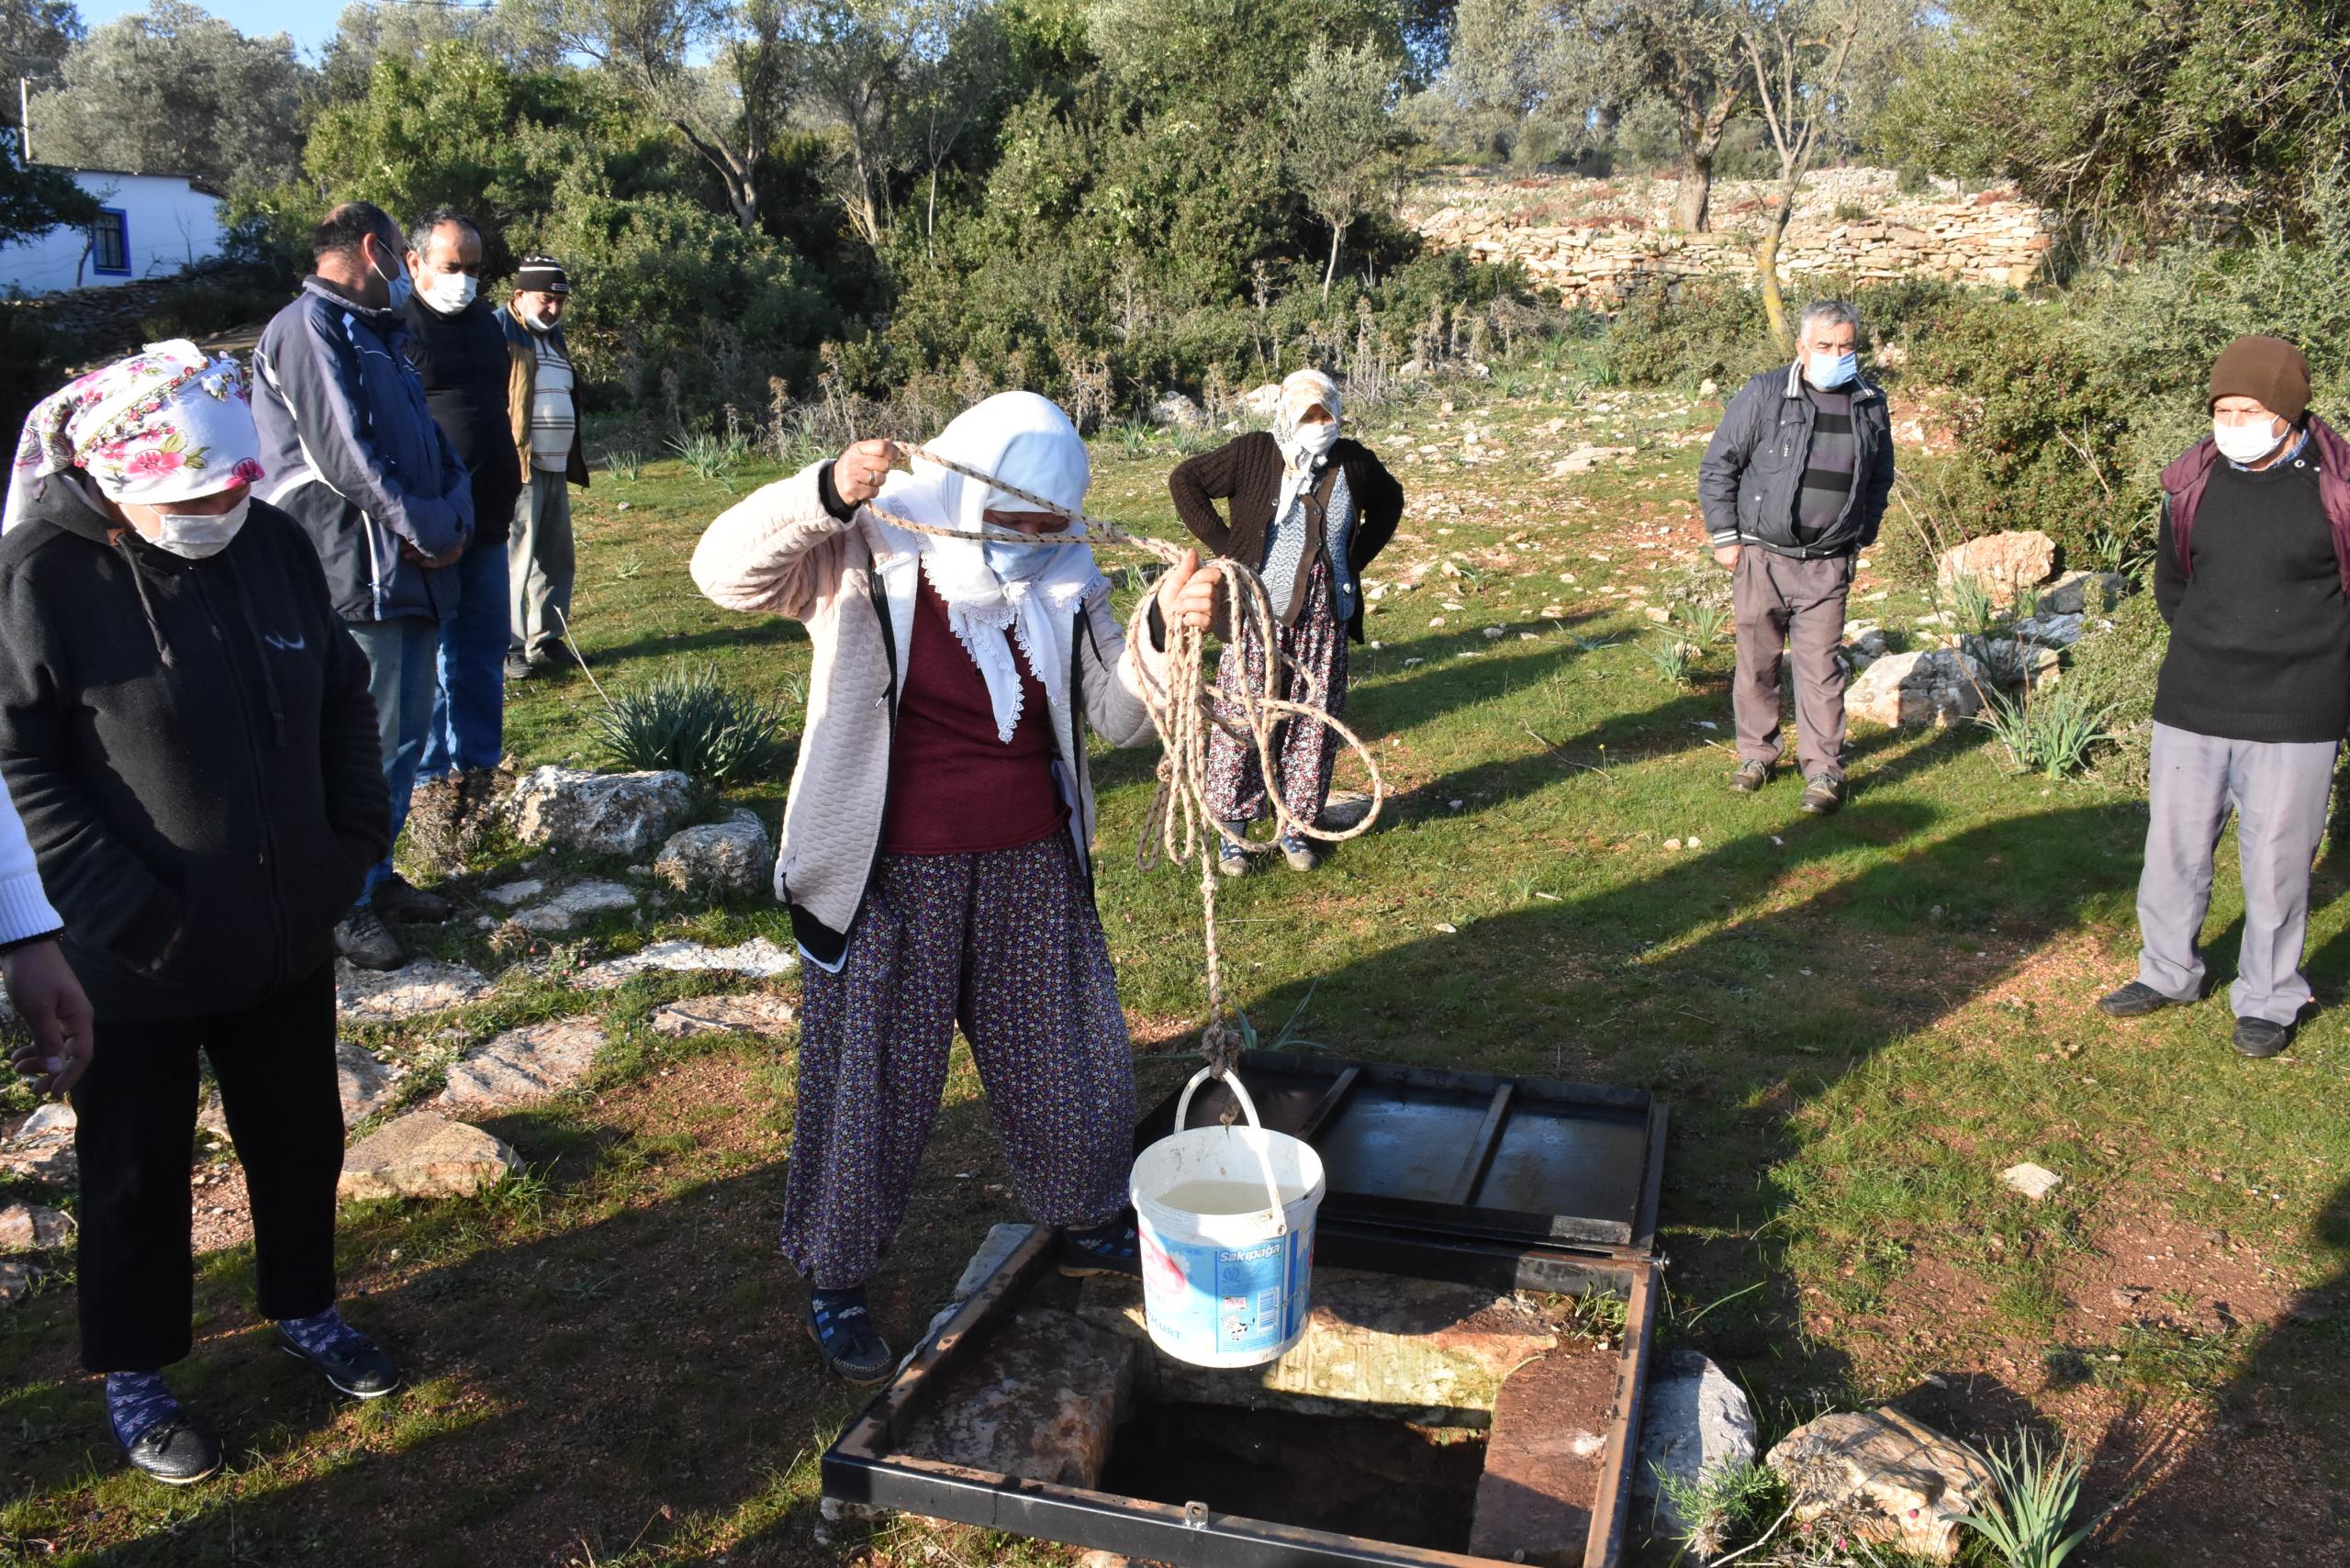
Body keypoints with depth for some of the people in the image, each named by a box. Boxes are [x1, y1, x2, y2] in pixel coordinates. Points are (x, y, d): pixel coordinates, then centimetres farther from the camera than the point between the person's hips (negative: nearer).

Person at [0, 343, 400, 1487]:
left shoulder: (273, 542, -4)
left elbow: (343, 696, 7)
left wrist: (356, 837, 1)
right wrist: (118, 902, -20)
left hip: (287, 931, 5)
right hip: (134, 959, -4)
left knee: (300, 1139, 21)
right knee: (137, 1175, 15)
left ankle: (304, 1311, 46)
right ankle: (132, 1378, 37)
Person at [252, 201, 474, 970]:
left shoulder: (380, 336, 22)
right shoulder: (309, 328, -9)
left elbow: (434, 446, 18)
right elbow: (344, 454, -17)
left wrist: (454, 517, -1)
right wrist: (429, 534, -11)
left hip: (414, 581, 9)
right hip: (358, 582, -9)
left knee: (404, 738, 14)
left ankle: (375, 876, 27)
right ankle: (342, 907, 5)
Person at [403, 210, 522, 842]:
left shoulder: (486, 324, 14)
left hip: (486, 525, 7)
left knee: (484, 654, 13)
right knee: (426, 660, 1)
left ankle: (478, 769, 24)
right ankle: (430, 780, 10)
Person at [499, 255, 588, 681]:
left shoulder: (554, 338, 20)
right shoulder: (499, 334, -7)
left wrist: (574, 462, 24)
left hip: (556, 470, 8)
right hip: (517, 470, -8)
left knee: (556, 560, 10)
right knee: (513, 562, -7)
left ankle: (544, 643, 19)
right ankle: (509, 649, -1)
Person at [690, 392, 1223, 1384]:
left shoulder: (1065, 581, 1)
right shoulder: (867, 558, -11)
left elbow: (1116, 717, 1)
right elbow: (725, 569, -22)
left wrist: (1166, 634, -16)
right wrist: (827, 495, -36)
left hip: (1034, 870, 5)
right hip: (891, 881, -4)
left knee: (1071, 1059, 18)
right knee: (869, 1081, 7)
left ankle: (1087, 1226, 44)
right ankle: (835, 1282, 29)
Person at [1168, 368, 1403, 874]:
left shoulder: (1353, 461, 4)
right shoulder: (1254, 454, -6)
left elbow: (1389, 500, 23)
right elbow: (1185, 479, 0)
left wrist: (1359, 555, 10)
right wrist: (1224, 546, -6)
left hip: (1326, 623, 3)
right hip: (1259, 618, -3)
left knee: (1314, 728, 8)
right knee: (1242, 723, 0)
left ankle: (1294, 827, 23)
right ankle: (1233, 829, 12)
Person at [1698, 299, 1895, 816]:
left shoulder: (1871, 405, 8)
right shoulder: (1764, 395, -5)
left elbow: (1880, 479, 23)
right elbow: (1717, 467, -1)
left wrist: (1864, 536, 14)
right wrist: (1725, 537, -3)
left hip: (1827, 564, 1)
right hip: (1762, 557, -1)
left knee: (1820, 666, 0)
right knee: (1756, 661, 8)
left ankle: (1824, 770, 7)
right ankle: (1756, 754, 24)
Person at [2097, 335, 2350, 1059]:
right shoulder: (2192, 482, 3)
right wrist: (2213, 644, 10)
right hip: (2192, 705, 4)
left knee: (2276, 864, 6)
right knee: (2173, 848, 13)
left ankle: (2268, 1000, 23)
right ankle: (2167, 974, 31)